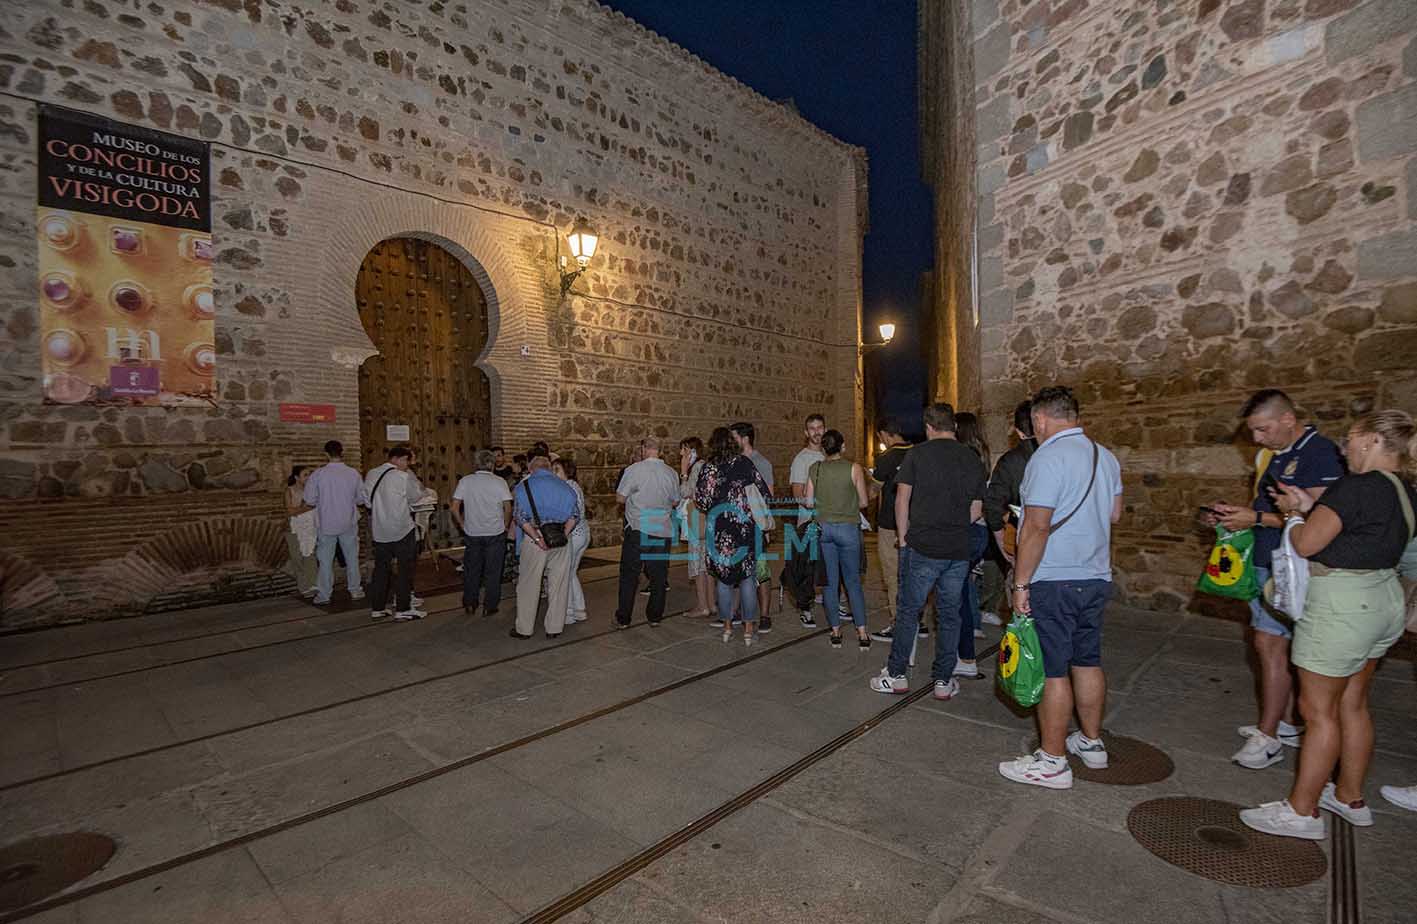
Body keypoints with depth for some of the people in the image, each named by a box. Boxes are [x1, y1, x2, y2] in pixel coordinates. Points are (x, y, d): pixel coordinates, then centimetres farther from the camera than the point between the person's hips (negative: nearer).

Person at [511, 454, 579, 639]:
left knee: (529, 584, 8)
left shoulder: (523, 487, 0)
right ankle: (554, 628, 17)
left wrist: (537, 538, -15)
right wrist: (564, 534, -8)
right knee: (558, 584, 10)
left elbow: (521, 517, -12)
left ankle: (524, 629, 17)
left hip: (534, 538, -2)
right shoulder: (564, 486, 8)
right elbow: (573, 515, -3)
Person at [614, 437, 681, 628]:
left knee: (629, 576, 6)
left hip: (637, 530, -3)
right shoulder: (671, 473, 3)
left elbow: (620, 497, -4)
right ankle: (655, 616, 19)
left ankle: (623, 619, 11)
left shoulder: (634, 470, -9)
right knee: (658, 575, 12)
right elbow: (675, 502, 12)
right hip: (663, 531, 3)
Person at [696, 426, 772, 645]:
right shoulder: (743, 462, -4)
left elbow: (702, 501, -3)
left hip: (719, 528, 1)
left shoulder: (708, 467, -2)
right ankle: (748, 628, 10)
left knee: (723, 577, 12)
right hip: (744, 526, -1)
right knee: (747, 577, 6)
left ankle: (727, 627, 19)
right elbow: (764, 492, -6)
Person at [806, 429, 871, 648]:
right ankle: (862, 633, 9)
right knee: (853, 581, 9)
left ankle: (835, 631, 16)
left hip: (823, 528, 2)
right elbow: (864, 502, -2)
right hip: (848, 529, -2)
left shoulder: (814, 469, -1)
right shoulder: (854, 468, -7)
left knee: (830, 581, 10)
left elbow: (809, 503, 2)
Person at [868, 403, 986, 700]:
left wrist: (903, 537, 3)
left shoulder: (917, 453, -4)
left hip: (922, 547, -3)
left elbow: (902, 499, -6)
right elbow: (976, 509, 12)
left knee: (908, 610, 7)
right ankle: (943, 681, 19)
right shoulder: (972, 458, 8)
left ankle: (896, 675, 15)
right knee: (949, 614, 11)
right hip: (959, 550, 4)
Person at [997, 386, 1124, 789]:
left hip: (1054, 579, -8)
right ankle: (1091, 742, 32)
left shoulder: (1048, 458, -17)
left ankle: (1052, 761, 8)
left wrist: (1021, 583, -16)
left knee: (1052, 670, -1)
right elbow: (1114, 514, 20)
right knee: (1088, 661, 18)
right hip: (1096, 576, 9)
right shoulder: (1105, 456, 9)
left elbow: (1036, 527, -21)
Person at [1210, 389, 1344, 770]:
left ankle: (1268, 738, 3)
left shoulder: (1319, 453, -14)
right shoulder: (1276, 453, 14)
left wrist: (1256, 518, -21)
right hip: (1267, 563, 9)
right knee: (1276, 645, 15)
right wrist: (1234, 514, 6)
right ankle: (1288, 724, 28)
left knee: (1270, 643, -6)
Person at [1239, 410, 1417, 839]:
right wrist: (1309, 507, 7)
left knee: (1318, 709, 0)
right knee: (1351, 703, 19)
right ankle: (1350, 798, 31)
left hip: (1341, 606, -9)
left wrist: (1292, 513, 0)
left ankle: (1301, 811, 10)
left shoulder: (1358, 486, -20)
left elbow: (1305, 544, -19)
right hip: (1382, 599, 9)